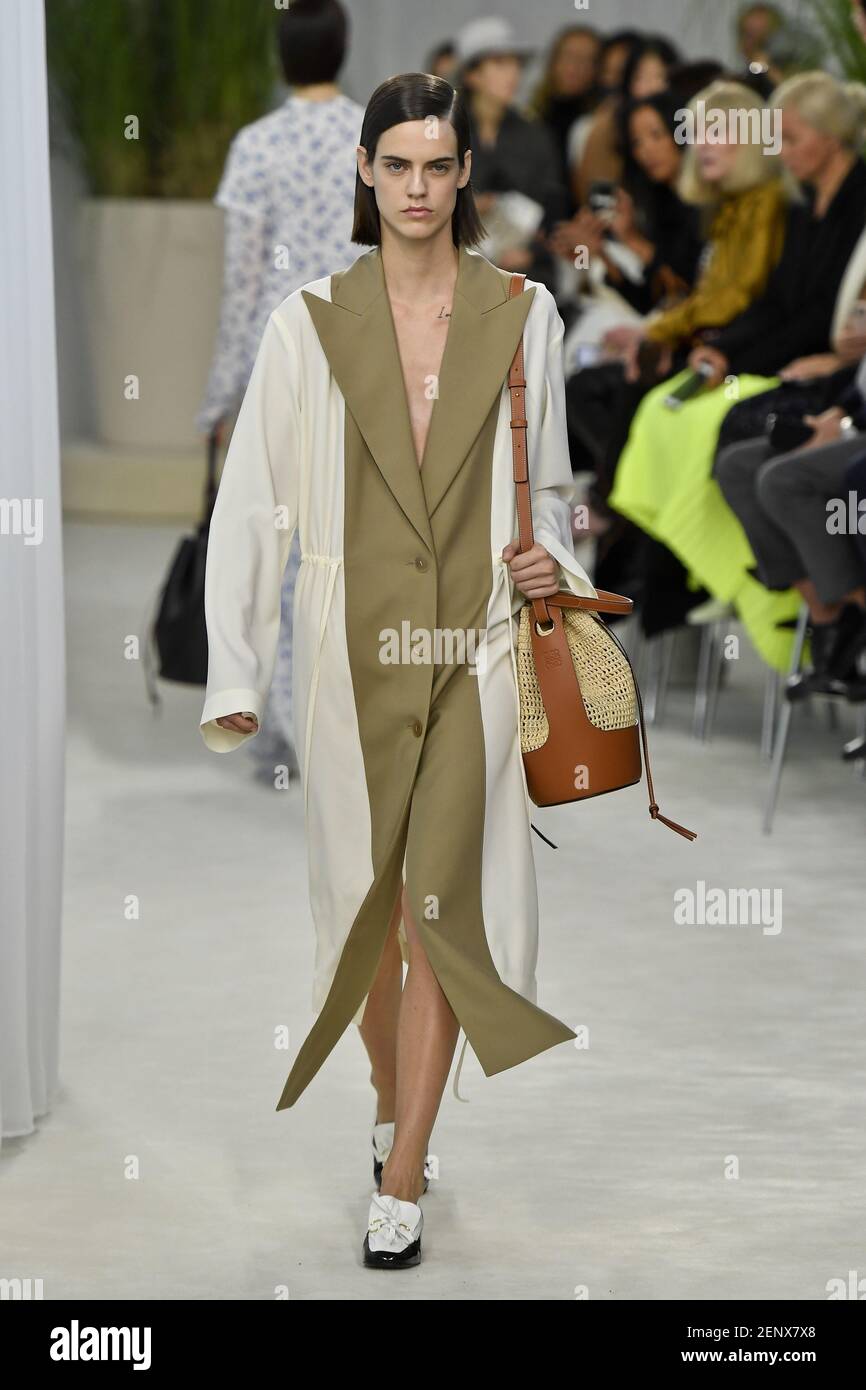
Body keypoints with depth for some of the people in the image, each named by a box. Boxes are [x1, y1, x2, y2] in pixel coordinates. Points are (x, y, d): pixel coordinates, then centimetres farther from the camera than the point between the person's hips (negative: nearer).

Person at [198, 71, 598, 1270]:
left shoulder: (523, 317, 3)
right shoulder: (311, 322, 0)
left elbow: (549, 483, 15)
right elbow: (254, 501, 0)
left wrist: (551, 555, -7)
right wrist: (234, 673, -4)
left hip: (474, 649, -1)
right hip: (356, 647, 1)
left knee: (438, 903, -7)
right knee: (369, 899, 10)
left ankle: (401, 1182, -3)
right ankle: (396, 1109, 33)